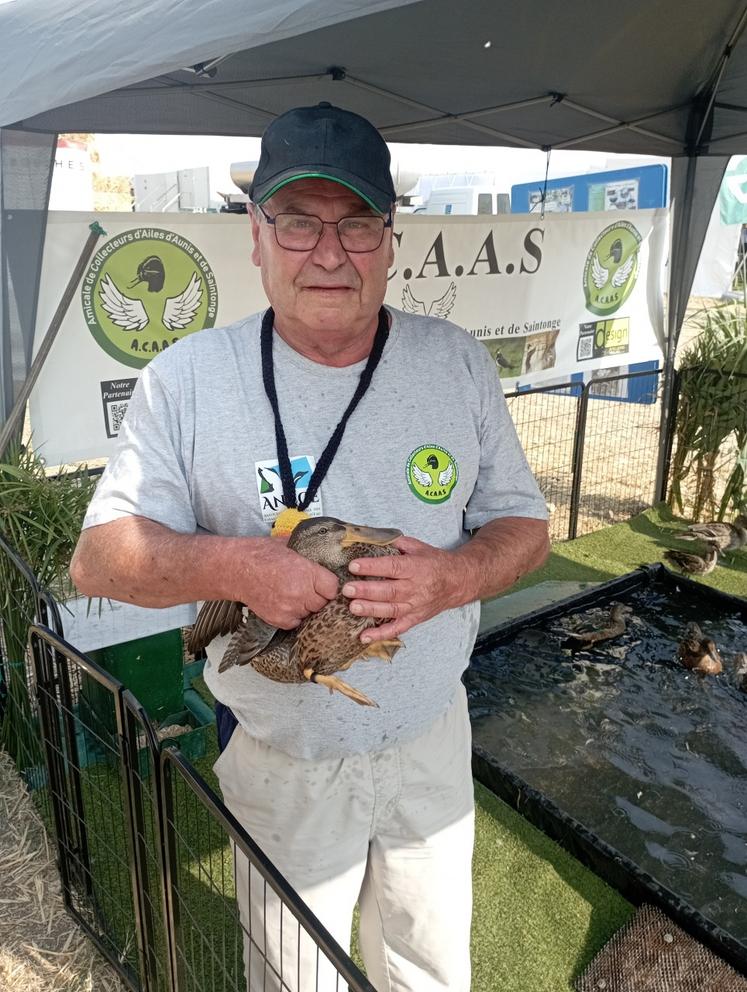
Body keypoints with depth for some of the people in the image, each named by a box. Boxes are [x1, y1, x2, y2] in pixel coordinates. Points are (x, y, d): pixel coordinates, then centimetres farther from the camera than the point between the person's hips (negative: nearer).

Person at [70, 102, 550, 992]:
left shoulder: (457, 362, -6)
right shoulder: (186, 378, -13)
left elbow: (524, 525, 0)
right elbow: (97, 557, -11)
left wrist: (455, 576, -22)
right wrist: (231, 565, -30)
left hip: (430, 738, 3)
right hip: (277, 759, -2)